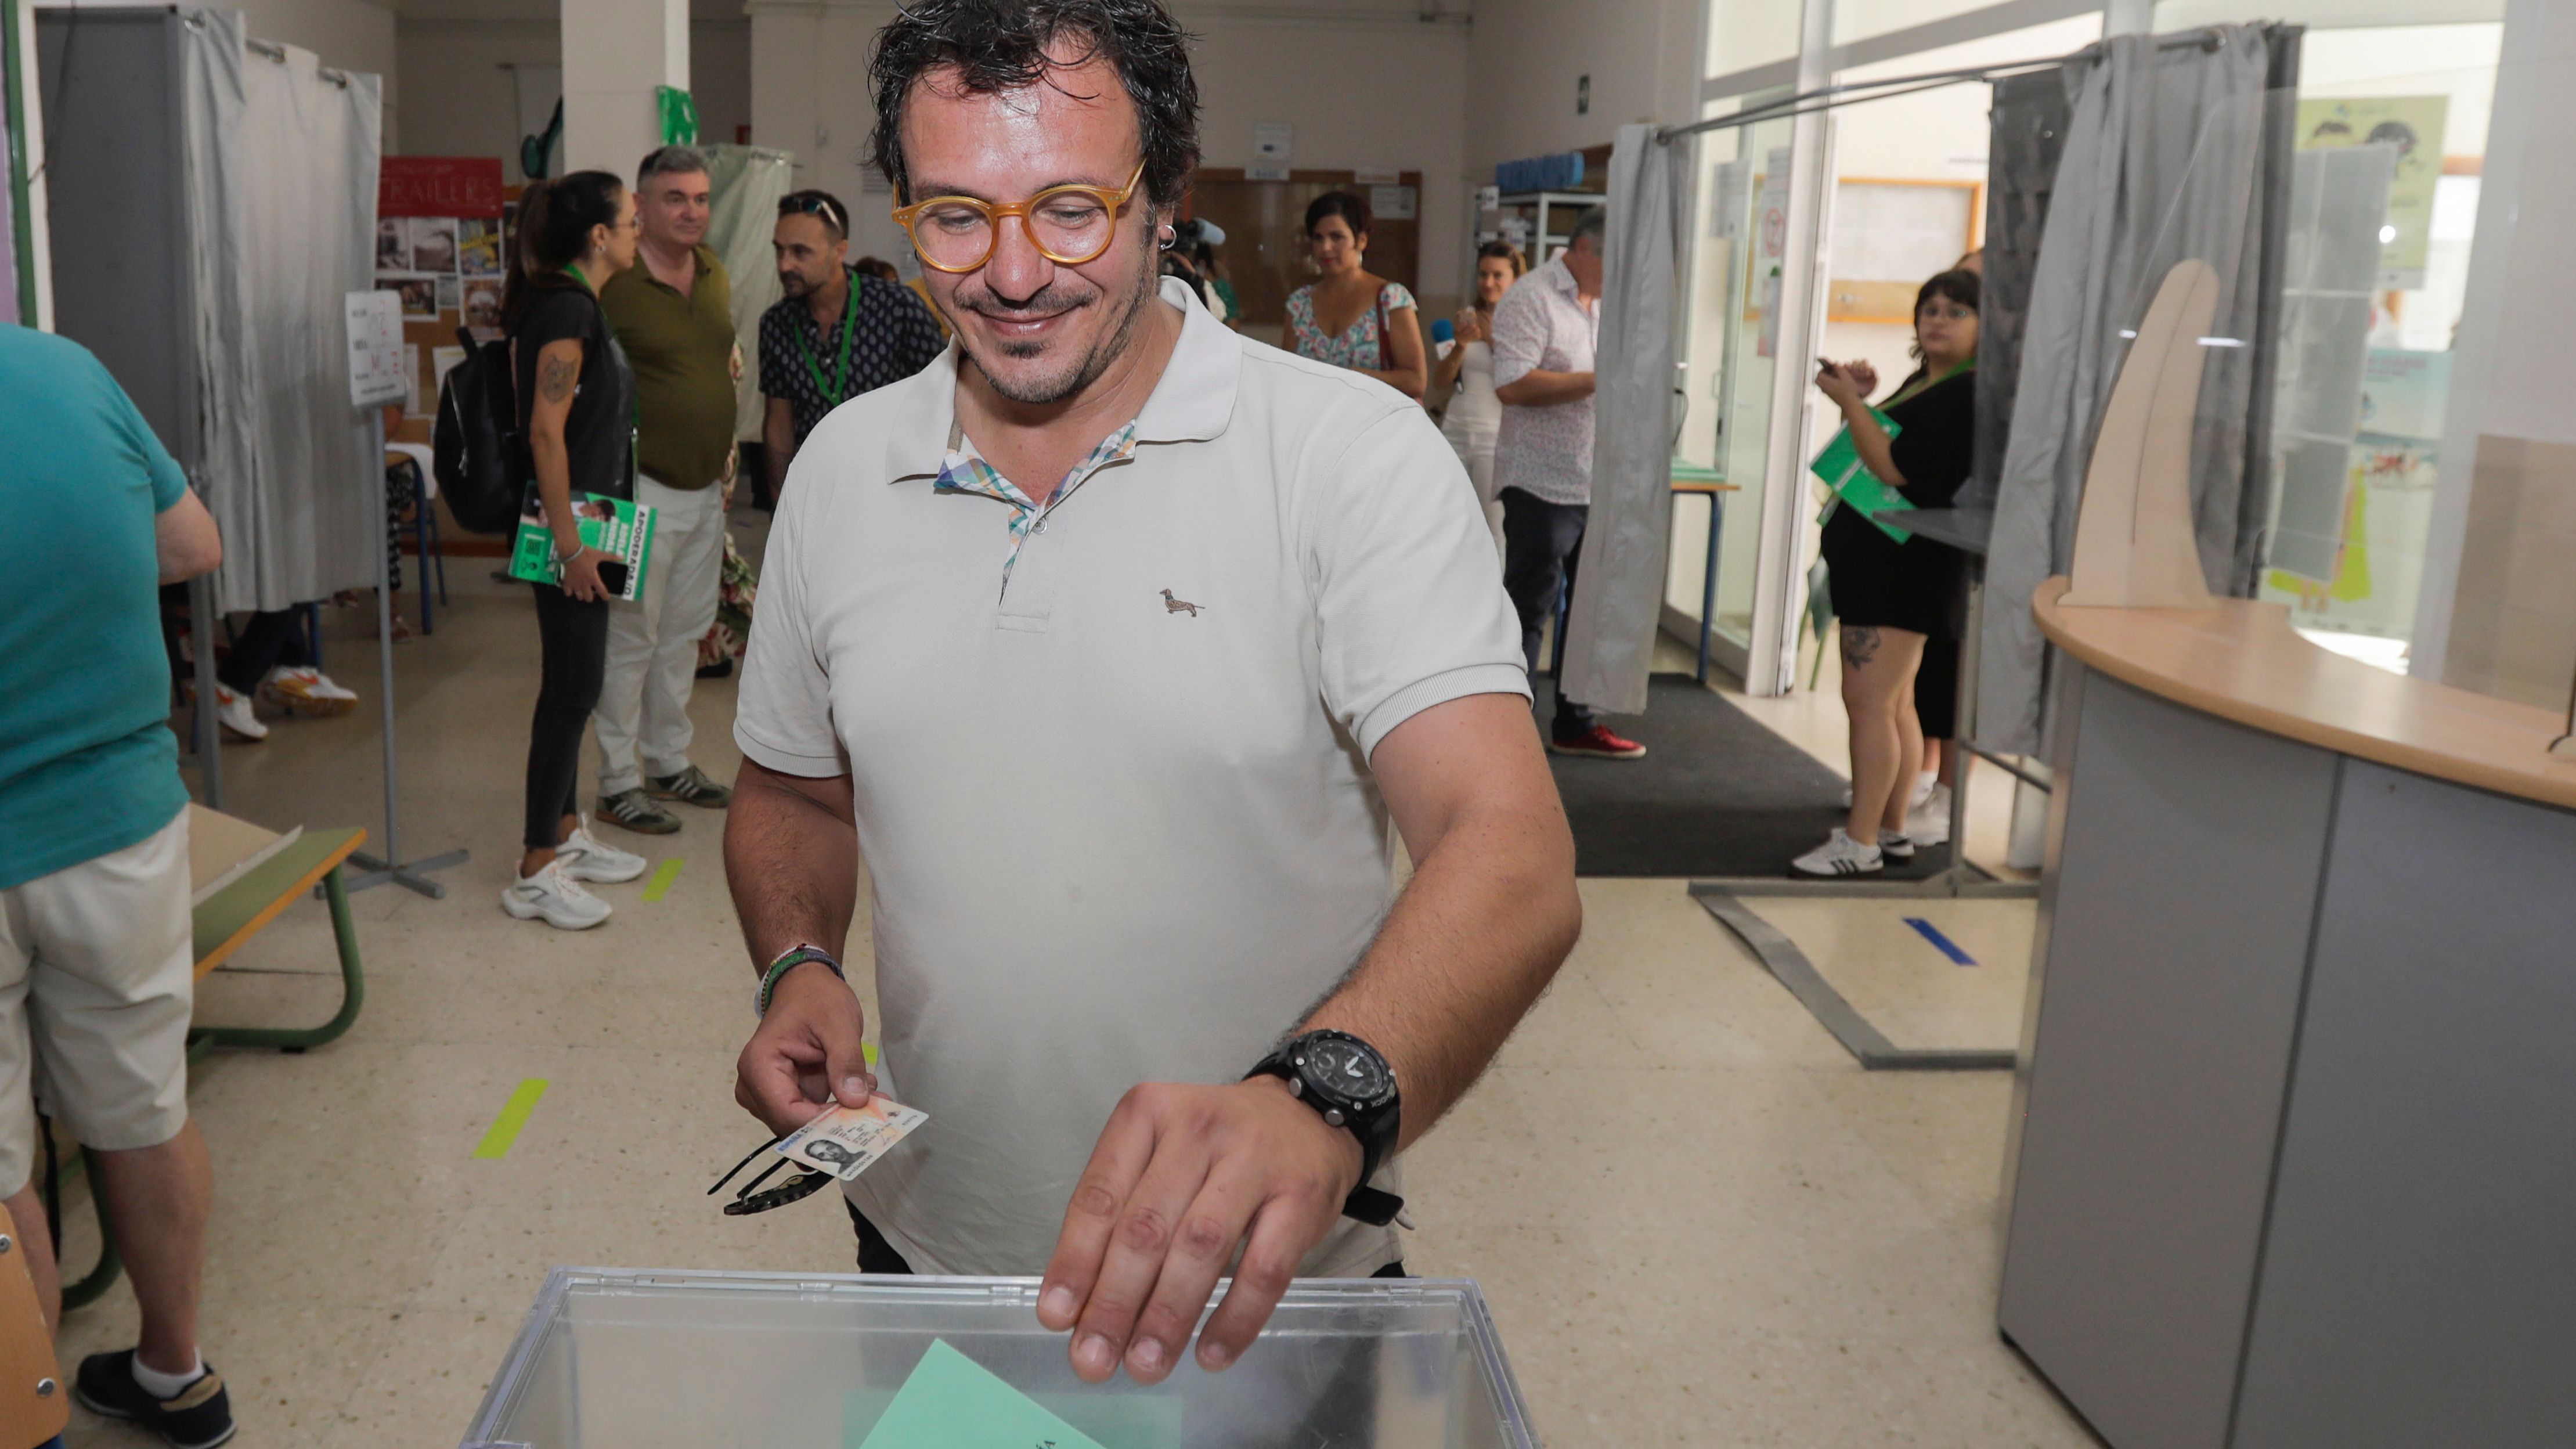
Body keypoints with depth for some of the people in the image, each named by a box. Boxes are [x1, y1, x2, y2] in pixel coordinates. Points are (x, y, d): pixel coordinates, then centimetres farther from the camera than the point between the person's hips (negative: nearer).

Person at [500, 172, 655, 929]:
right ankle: (537, 873, 2)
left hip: (587, 517, 10)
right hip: (571, 522, -10)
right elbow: (546, 431, -23)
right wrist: (570, 544, -24)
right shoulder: (566, 308, -17)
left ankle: (566, 834, 29)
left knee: (573, 684, 17)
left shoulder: (578, 305, 14)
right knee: (574, 688, -6)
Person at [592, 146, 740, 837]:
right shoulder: (612, 283, -14)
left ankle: (669, 762, 29)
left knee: (685, 632, 16)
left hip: (706, 488, 8)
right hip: (643, 488, -7)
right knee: (631, 637, -1)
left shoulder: (715, 273, 10)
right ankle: (618, 781, 10)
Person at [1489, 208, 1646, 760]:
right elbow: (1511, 385, -22)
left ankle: (1576, 724, 23)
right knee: (1528, 613, -1)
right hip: (1543, 483, -8)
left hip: (1600, 485, 8)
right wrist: (1600, 381, -22)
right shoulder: (1532, 299, -11)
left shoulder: (1607, 305, 15)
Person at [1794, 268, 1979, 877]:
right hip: (1882, 564, 11)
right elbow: (1883, 454, 23)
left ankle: (1860, 843, -8)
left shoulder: (1967, 394, -15)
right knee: (1894, 703, 15)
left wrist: (1849, 400, -15)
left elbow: (1894, 468, -22)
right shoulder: (1923, 384, 17)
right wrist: (1863, 400, 8)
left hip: (1903, 568, -11)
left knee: (1870, 701, -11)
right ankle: (1891, 828, 24)